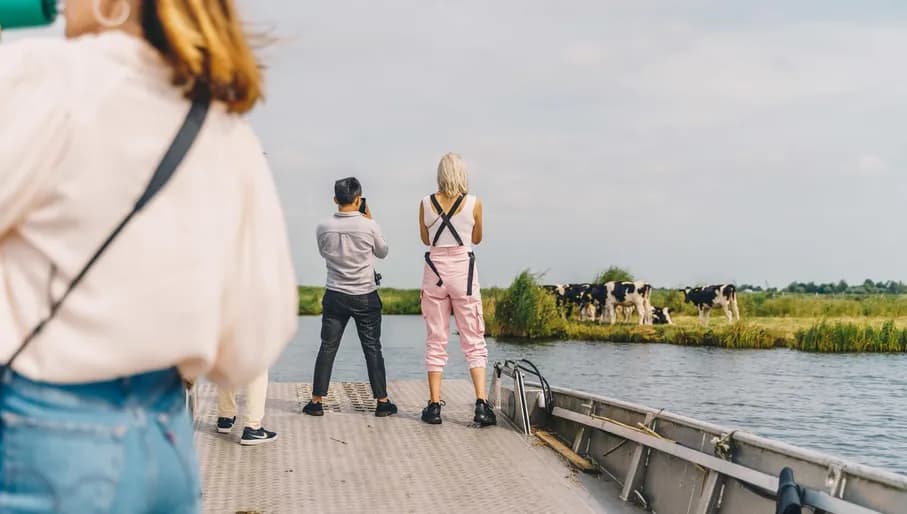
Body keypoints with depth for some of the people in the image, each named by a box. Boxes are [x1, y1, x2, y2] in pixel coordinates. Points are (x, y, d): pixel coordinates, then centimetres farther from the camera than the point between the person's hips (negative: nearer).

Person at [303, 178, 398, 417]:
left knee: (327, 347, 7)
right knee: (372, 348, 6)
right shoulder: (369, 226, -12)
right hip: (366, 297, -1)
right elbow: (382, 252, 5)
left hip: (335, 296, 2)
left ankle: (316, 401, 8)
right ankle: (382, 402, 10)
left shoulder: (323, 228, -6)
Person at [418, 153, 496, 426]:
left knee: (436, 341, 8)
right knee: (474, 342, 4)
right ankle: (481, 404, -7)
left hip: (435, 270, 1)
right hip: (463, 271, -1)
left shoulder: (426, 203, -1)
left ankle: (434, 406, 6)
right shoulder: (474, 203, -5)